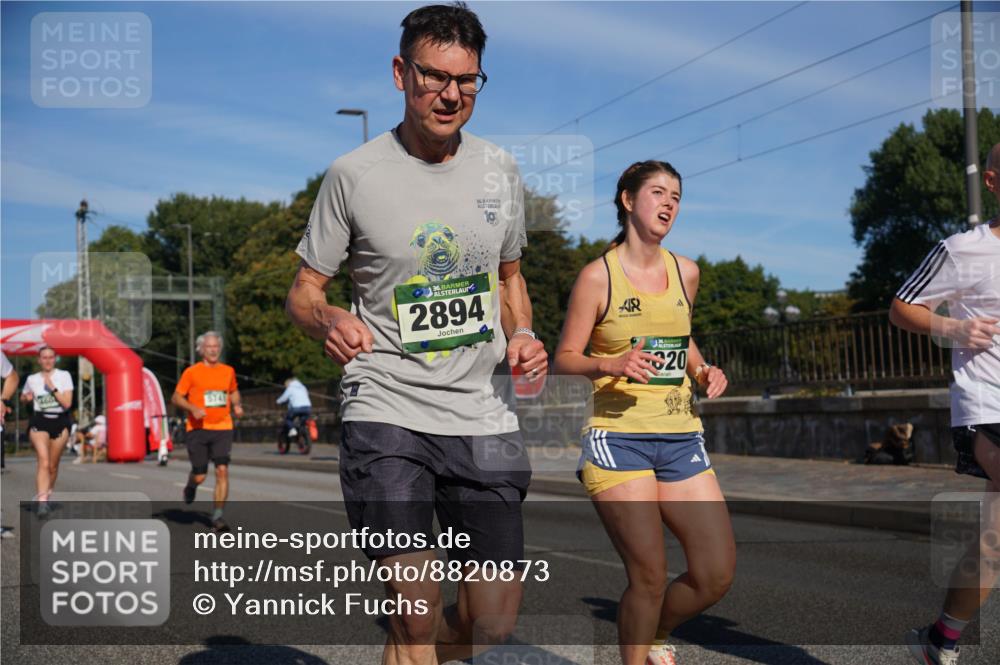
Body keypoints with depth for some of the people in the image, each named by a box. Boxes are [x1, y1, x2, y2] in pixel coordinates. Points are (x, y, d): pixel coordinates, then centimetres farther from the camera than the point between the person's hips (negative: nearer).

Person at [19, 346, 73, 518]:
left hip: (60, 421, 1)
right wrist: (27, 398, 0)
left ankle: (45, 496, 32)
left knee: (53, 465, 9)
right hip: (39, 421, -1)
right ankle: (42, 503, -28)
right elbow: (23, 398, 23)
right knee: (44, 462, -20)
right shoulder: (32, 379, 5)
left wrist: (52, 388, -16)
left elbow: (67, 403, -8)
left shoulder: (64, 376, 0)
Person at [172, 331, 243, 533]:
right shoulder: (192, 372, -1)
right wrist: (193, 408, -17)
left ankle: (217, 517, -7)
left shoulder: (228, 371, 10)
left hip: (222, 428, 2)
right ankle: (190, 487, 39)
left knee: (222, 471, -12)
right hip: (198, 428, -2)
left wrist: (237, 405, 6)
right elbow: (176, 398, 0)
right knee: (199, 475, 1)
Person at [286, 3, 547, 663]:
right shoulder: (354, 174, -3)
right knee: (416, 609, -12)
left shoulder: (501, 170, 8)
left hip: (485, 417, 4)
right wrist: (328, 318, -20)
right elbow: (303, 291, 4)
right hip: (387, 413, -3)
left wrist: (523, 335, 2)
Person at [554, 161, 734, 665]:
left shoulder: (685, 272, 11)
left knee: (716, 575, 1)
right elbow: (564, 358, -2)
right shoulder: (598, 275, -3)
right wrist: (612, 365, -21)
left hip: (681, 439, 5)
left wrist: (702, 371, 6)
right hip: (618, 439, -5)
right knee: (650, 577, -9)